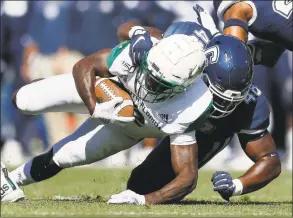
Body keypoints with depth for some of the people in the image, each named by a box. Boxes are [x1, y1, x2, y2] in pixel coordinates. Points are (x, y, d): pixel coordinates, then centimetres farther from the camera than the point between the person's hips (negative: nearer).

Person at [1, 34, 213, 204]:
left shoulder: (184, 112, -41)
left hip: (127, 127, 0)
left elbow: (188, 176, -36)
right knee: (24, 102, -8)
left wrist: (144, 200, -49)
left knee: (61, 158, 2)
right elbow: (84, 66, -25)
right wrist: (94, 109, -41)